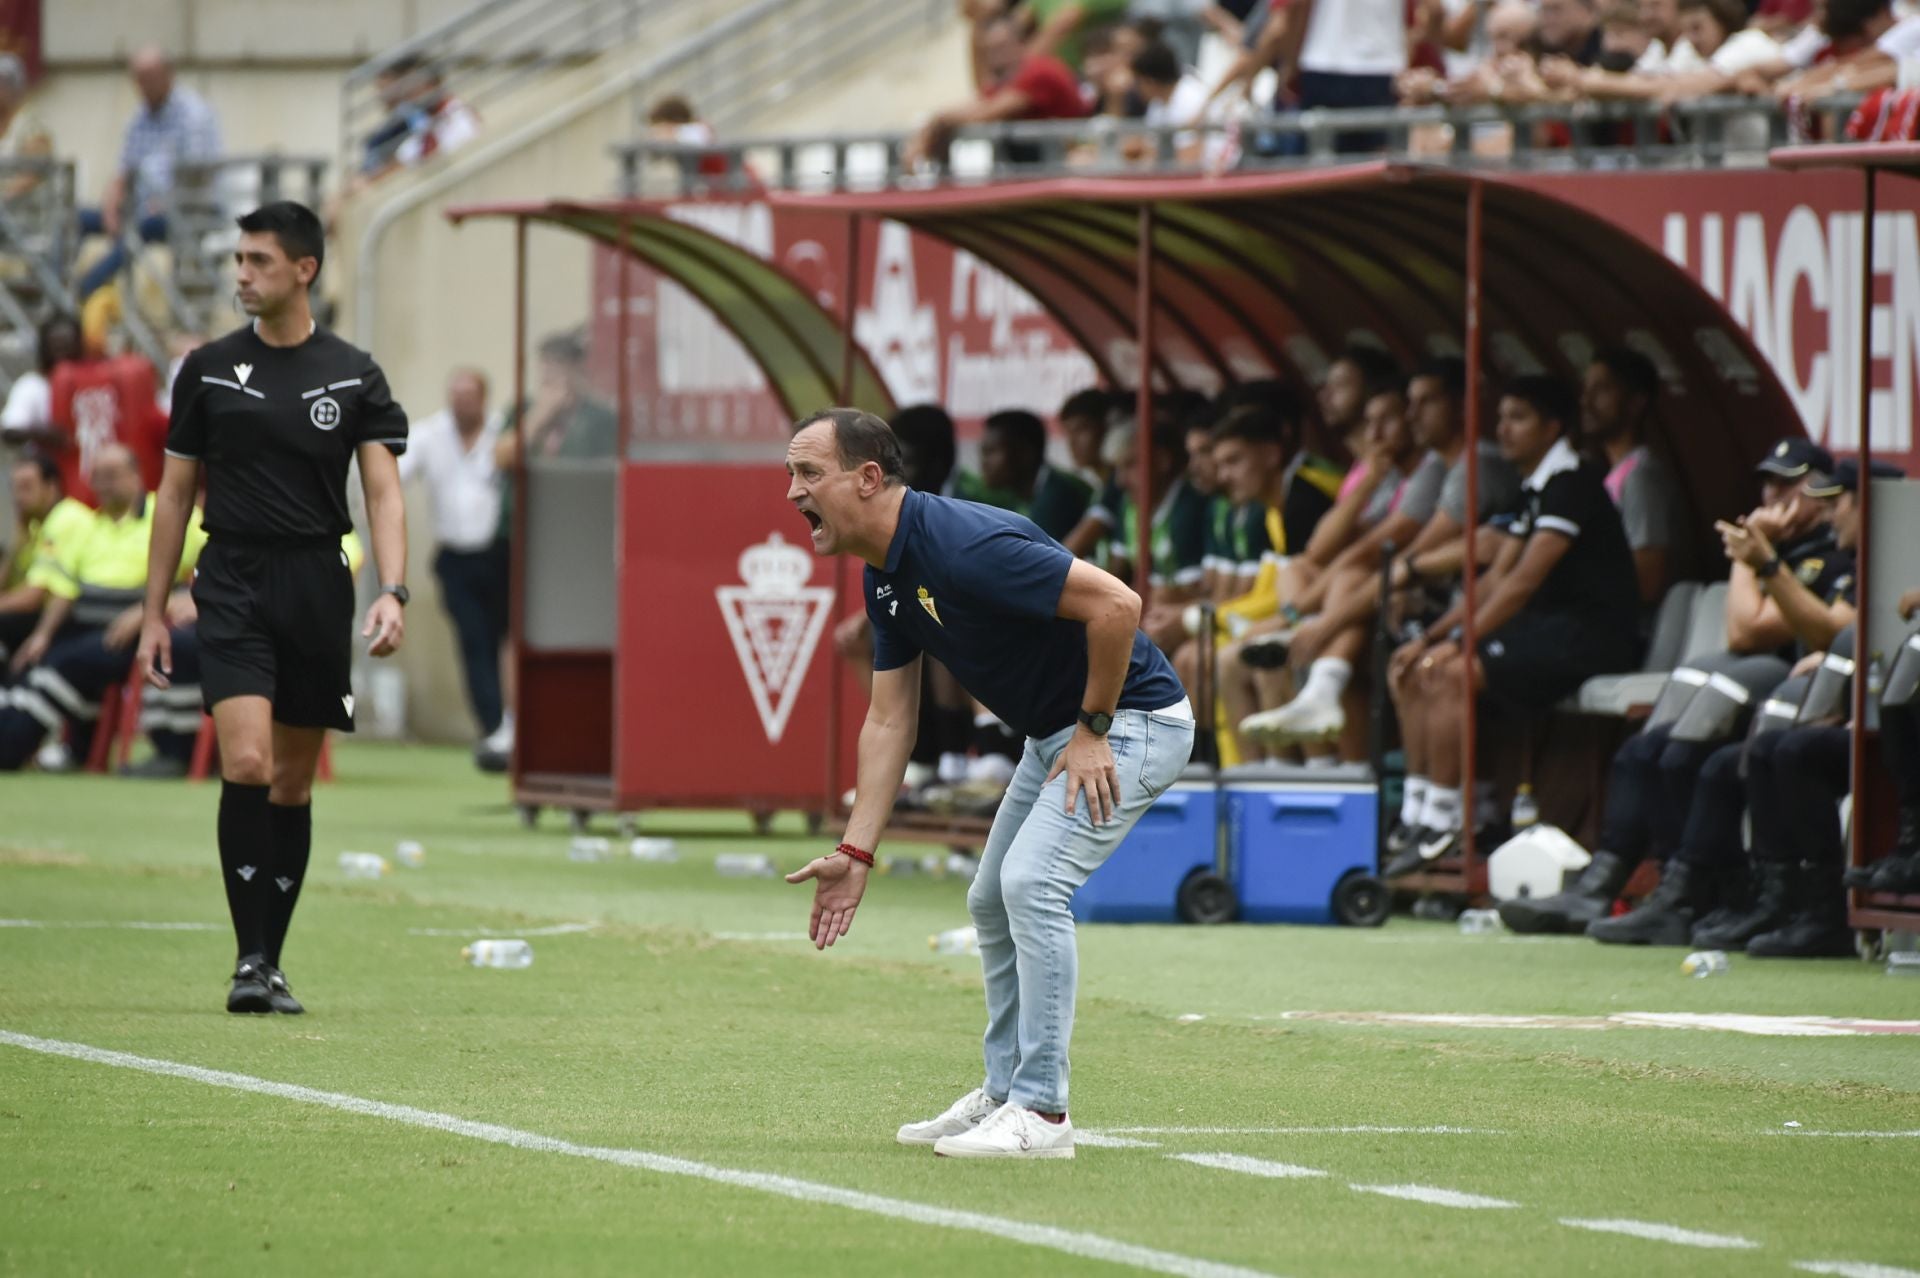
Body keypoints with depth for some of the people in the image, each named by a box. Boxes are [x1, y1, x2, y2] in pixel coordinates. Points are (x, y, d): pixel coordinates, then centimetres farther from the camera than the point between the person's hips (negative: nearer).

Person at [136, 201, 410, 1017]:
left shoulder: (353, 376, 3)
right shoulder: (209, 370, 5)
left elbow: (383, 492, -1)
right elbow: (176, 492, 10)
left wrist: (392, 592, -17)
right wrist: (154, 613, 7)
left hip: (317, 589, 1)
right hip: (232, 589, -1)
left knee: (293, 783, 7)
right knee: (246, 766, -17)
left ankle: (271, 965, 16)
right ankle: (249, 959, -15)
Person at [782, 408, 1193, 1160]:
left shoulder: (963, 547, -29)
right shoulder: (886, 577, 3)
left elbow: (1116, 604, -31)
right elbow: (889, 720, 8)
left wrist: (1094, 729, -21)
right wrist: (855, 852, 1)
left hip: (1129, 721, -10)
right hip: (1056, 731, 10)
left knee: (1032, 881, -20)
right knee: (992, 900, 15)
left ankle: (1041, 1113, -15)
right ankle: (1005, 1095, 25)